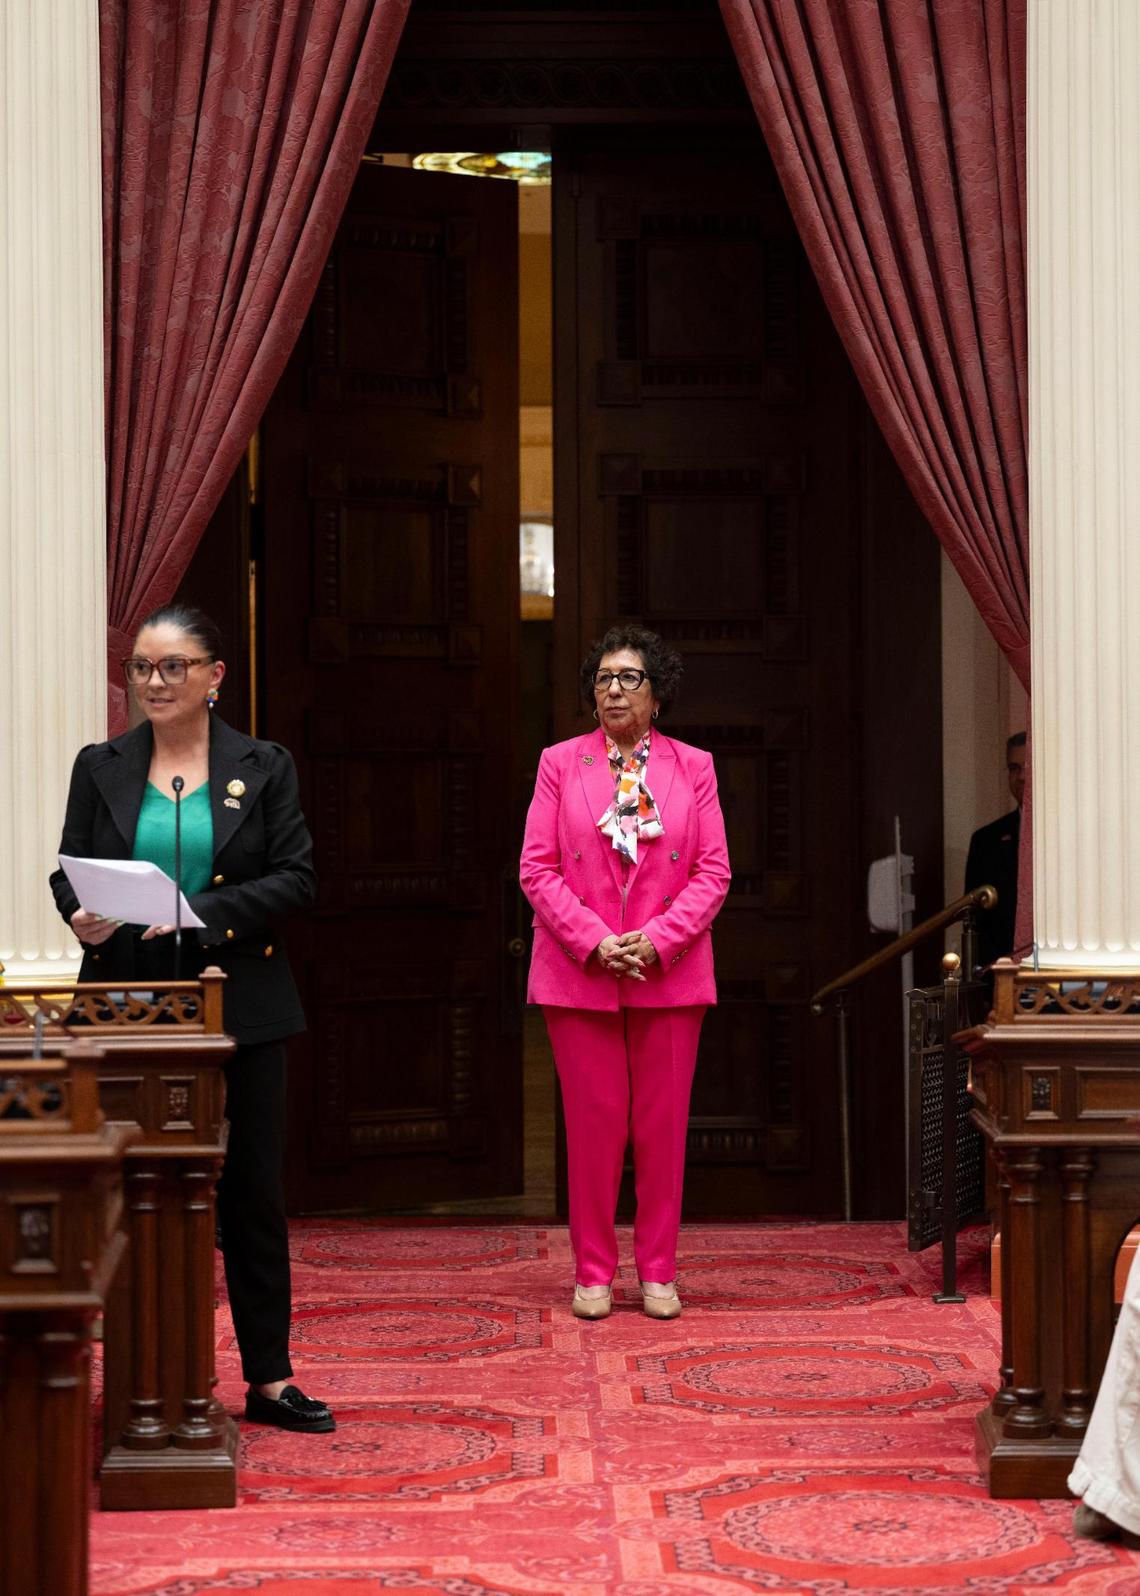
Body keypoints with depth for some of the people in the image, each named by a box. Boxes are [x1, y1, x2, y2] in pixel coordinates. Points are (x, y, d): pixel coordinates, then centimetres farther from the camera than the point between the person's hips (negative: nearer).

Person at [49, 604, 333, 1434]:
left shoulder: (264, 767, 3)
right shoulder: (101, 766, 7)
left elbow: (296, 877, -4)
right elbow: (68, 871, 7)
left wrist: (203, 914, -17)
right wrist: (81, 916, -16)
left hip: (240, 1006, -1)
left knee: (253, 1191, 4)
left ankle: (270, 1377, 12)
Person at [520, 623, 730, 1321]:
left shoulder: (693, 768, 7)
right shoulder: (560, 764, 6)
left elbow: (713, 871, 2)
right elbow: (538, 869, 0)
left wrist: (659, 940, -12)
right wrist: (594, 941, -12)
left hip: (670, 973, 1)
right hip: (580, 974, 0)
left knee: (663, 1126, 4)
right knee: (593, 1124, 2)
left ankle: (658, 1271, 13)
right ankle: (594, 1271, 12)